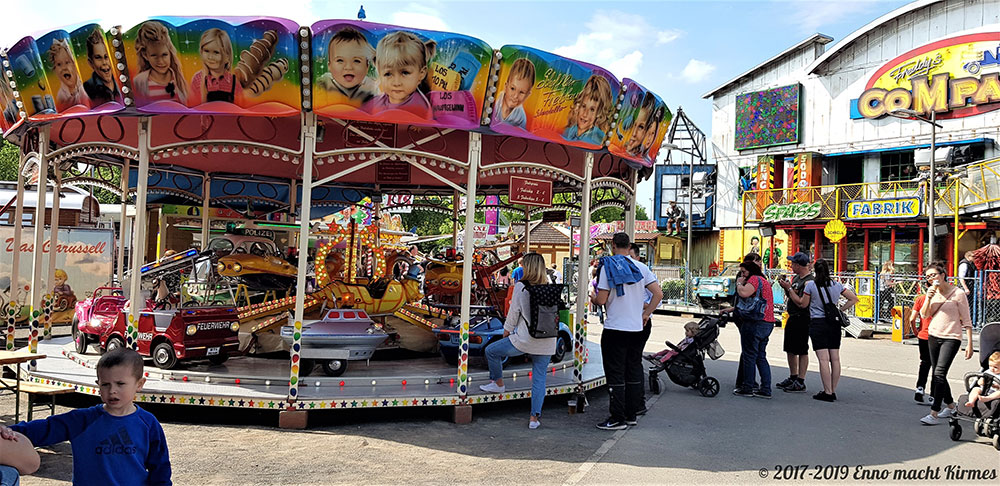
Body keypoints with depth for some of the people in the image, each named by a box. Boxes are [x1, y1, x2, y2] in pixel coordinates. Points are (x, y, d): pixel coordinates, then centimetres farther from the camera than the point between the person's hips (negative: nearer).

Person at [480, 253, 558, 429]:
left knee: (491, 351, 18)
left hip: (524, 339, -4)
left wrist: (506, 332, 11)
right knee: (539, 377, 11)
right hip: (547, 342, 5)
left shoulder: (521, 287, -8)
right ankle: (534, 416, 9)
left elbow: (514, 313, -3)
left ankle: (498, 383, 33)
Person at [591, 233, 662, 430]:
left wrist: (593, 298, 9)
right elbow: (658, 293, 0)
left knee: (616, 374, 0)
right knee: (634, 372, 13)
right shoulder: (641, 268, 4)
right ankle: (631, 415, 20)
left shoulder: (608, 267, -9)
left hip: (615, 328, -5)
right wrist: (646, 314, 10)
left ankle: (618, 418, 2)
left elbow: (601, 300, -13)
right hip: (637, 328, 5)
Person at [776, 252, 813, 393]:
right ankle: (792, 378, 27)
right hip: (792, 318, 10)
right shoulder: (796, 278, 13)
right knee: (790, 349, 16)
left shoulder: (809, 281, -18)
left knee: (801, 350, -3)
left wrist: (789, 288, -19)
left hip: (802, 319, -10)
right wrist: (786, 287, 3)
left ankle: (800, 382, 2)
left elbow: (803, 303, -24)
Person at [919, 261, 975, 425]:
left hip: (951, 338, -6)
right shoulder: (933, 293, 7)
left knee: (939, 373, -16)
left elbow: (966, 321, -7)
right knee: (937, 375, 13)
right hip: (933, 337, 7)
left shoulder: (958, 293, -9)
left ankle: (934, 414, -15)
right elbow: (924, 315, 1)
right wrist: (929, 298, -14)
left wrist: (969, 344, -10)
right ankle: (950, 406, 33)